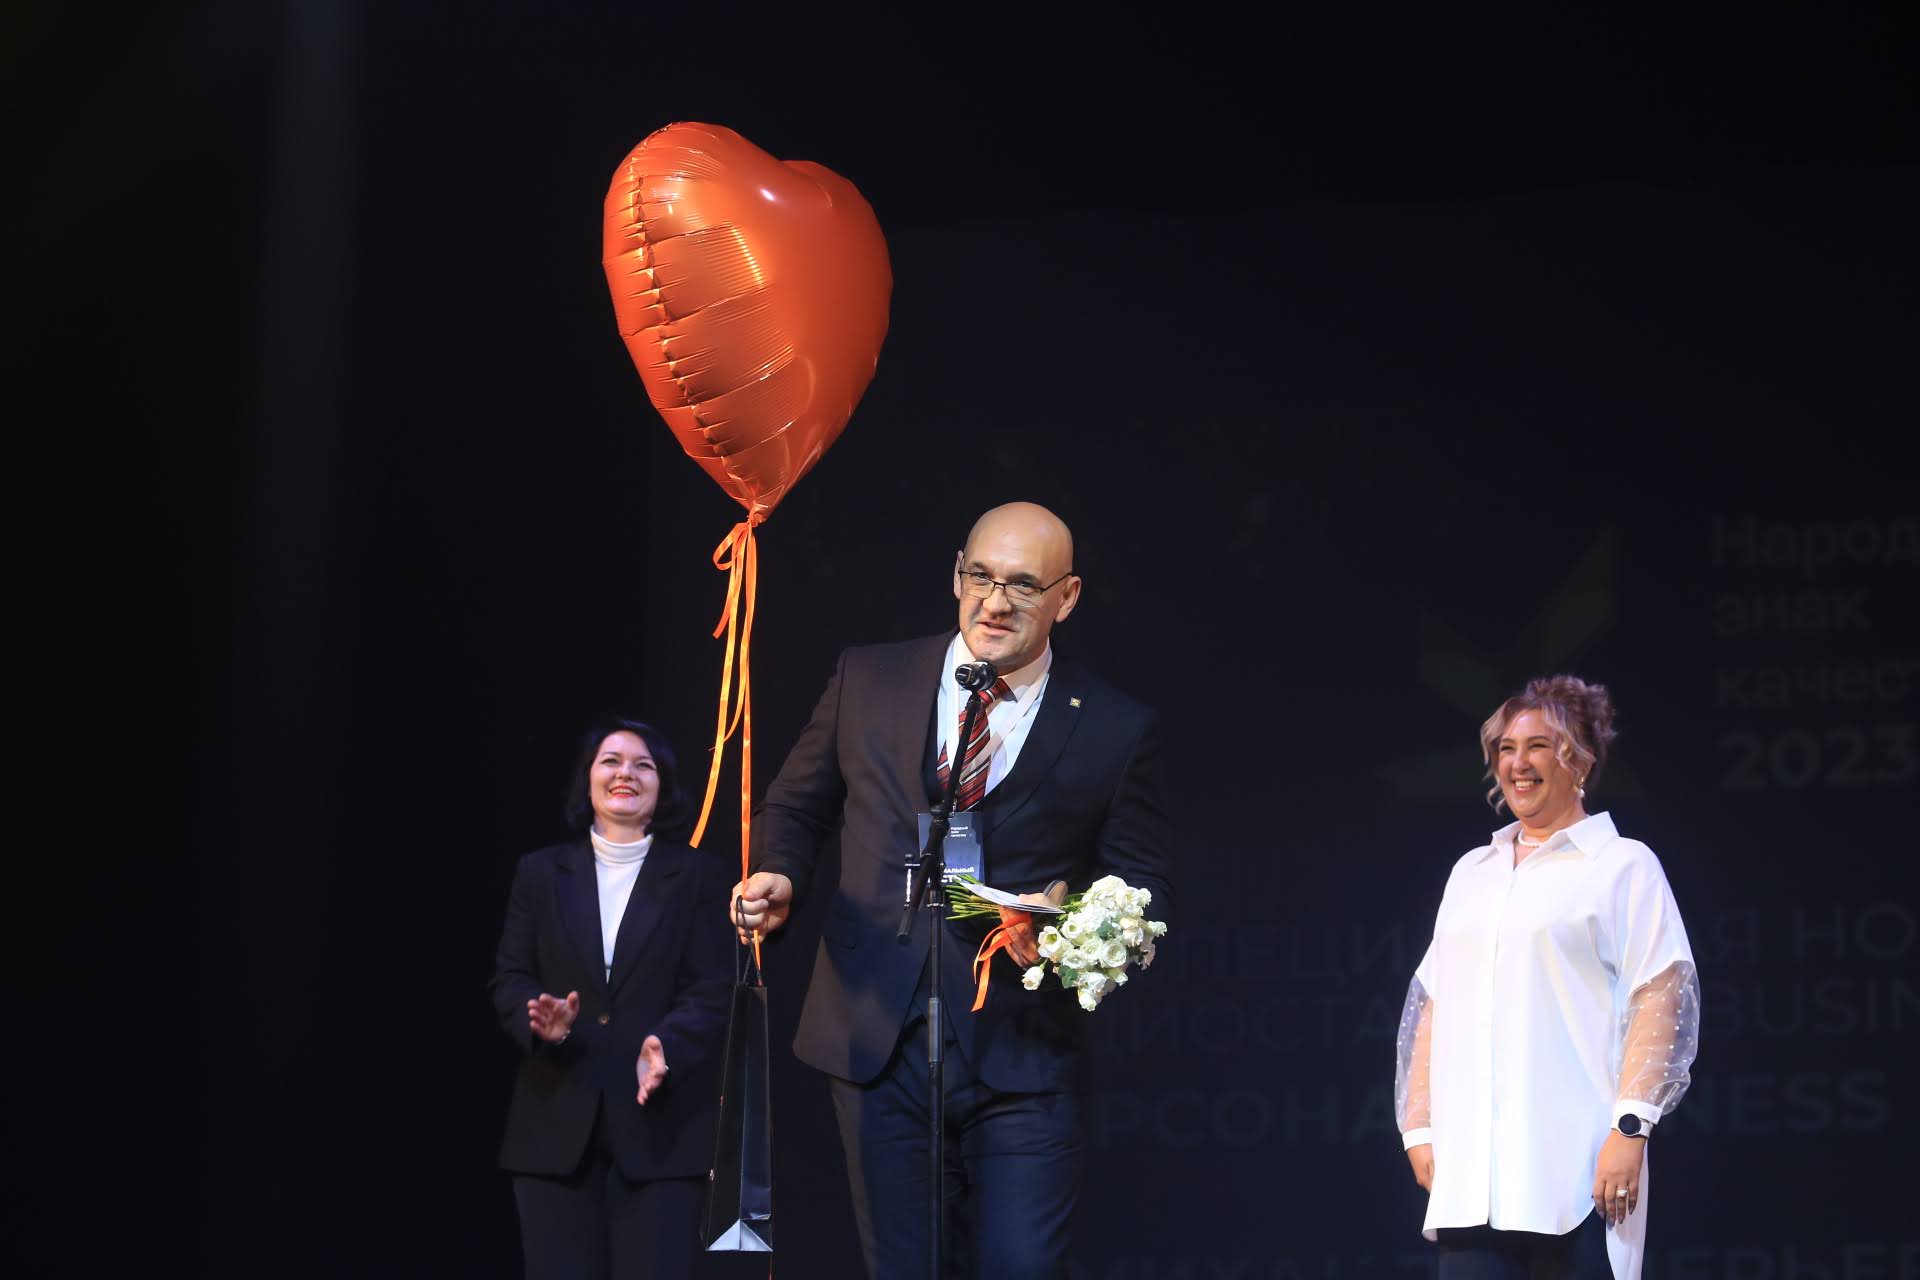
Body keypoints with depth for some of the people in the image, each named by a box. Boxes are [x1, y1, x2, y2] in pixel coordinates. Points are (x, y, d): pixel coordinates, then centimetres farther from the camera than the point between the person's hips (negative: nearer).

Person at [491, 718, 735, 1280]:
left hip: (659, 1125, -2)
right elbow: (509, 979, 8)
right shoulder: (541, 873, 13)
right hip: (557, 1124, 2)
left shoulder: (700, 877, 7)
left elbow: (713, 990, -1)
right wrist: (541, 1019, -15)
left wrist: (667, 1045, -20)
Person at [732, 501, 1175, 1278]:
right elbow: (795, 807, 16)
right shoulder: (868, 680, 6)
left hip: (1023, 1064, -2)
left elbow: (1145, 887, 5)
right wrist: (778, 876, -5)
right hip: (879, 1041, 2)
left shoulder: (1116, 730, 1)